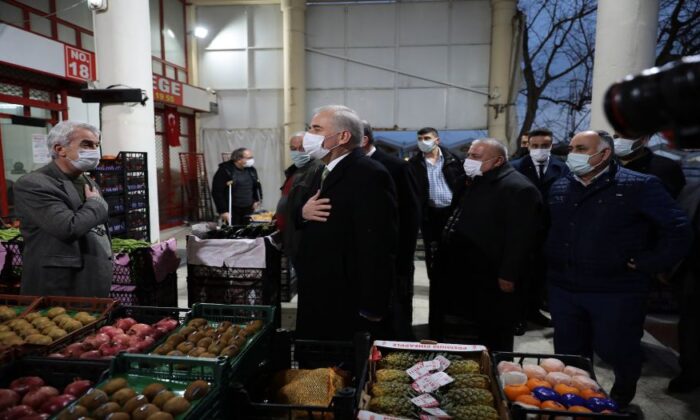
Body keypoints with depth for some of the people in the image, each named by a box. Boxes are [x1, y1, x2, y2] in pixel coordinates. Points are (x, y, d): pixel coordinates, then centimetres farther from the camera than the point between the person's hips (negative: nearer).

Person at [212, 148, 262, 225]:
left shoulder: (251, 170, 8)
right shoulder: (225, 170, -11)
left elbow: (257, 186, 24)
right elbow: (217, 192, -13)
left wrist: (257, 200, 11)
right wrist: (223, 211, -16)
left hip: (248, 210, 5)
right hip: (232, 211, -5)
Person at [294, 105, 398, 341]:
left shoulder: (369, 175, -20)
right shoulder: (328, 172, 12)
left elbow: (377, 248, -25)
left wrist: (371, 311, -24)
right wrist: (303, 213, -6)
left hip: (351, 307, -9)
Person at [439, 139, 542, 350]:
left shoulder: (518, 189, -16)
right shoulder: (470, 181, 14)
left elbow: (520, 237, -21)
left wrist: (508, 276, -21)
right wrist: (443, 256, 17)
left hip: (491, 281, -9)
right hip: (463, 277, 9)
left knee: (493, 340, 7)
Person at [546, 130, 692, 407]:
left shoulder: (639, 186, -10)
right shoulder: (559, 188, 7)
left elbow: (677, 230, -12)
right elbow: (547, 229, 19)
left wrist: (647, 265, -14)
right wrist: (550, 260, 9)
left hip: (616, 291, -4)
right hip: (563, 288, 5)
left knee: (617, 351, 11)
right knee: (568, 354, 16)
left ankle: (622, 399, 42)